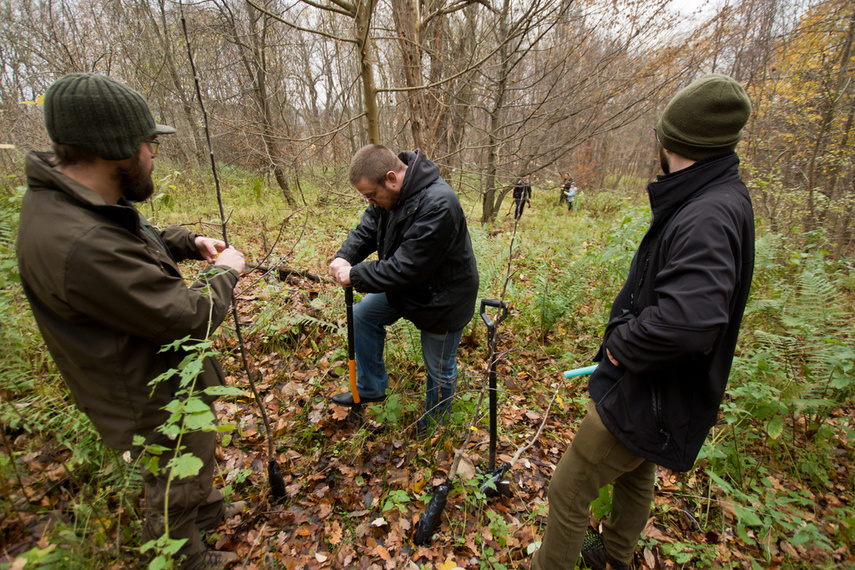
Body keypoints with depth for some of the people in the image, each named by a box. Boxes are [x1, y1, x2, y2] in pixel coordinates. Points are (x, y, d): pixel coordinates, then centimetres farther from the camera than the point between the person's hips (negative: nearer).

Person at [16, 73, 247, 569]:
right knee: (174, 491, 19)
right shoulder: (80, 244, -37)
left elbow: (140, 238, 17)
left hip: (172, 374, 10)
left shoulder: (86, 200, -5)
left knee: (200, 453, 33)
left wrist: (191, 243, 1)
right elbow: (189, 317, -31)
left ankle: (207, 509, 61)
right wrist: (226, 272, -14)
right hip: (156, 403, -9)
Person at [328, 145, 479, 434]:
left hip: (443, 298, -8)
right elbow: (367, 229, 2)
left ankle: (434, 425, 40)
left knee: (440, 370, 11)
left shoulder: (438, 205, -36)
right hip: (405, 285, 8)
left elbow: (406, 267, -34)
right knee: (363, 314, 13)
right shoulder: (391, 192, -8)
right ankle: (370, 389, 30)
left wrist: (355, 275, -26)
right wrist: (345, 257, -18)